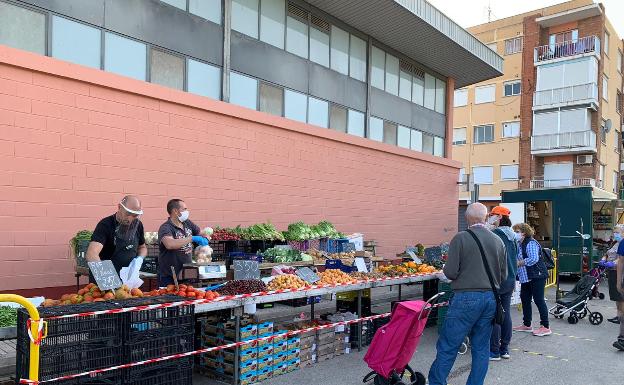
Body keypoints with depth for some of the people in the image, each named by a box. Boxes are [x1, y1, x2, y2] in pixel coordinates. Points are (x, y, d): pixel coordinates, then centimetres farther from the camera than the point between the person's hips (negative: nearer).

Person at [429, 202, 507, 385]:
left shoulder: (461, 238, -10)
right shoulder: (498, 241, 6)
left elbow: (450, 272, -12)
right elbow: (503, 275, 12)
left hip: (467, 297, -5)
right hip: (491, 298, 5)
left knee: (447, 346, 2)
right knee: (481, 347, 14)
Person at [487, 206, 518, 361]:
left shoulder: (495, 234, -15)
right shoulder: (512, 235, 12)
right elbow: (515, 257, 19)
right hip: (510, 280, 9)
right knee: (506, 314, 13)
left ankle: (494, 351, 3)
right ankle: (505, 349, 21)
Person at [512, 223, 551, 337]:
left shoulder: (531, 243, -14)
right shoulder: (519, 244, 12)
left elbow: (534, 259, -25)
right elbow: (518, 259, 16)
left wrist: (518, 263, -19)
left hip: (536, 276, -9)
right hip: (525, 278, 9)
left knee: (539, 300, -5)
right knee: (525, 300, 13)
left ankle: (545, 327, 2)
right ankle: (526, 325, 23)